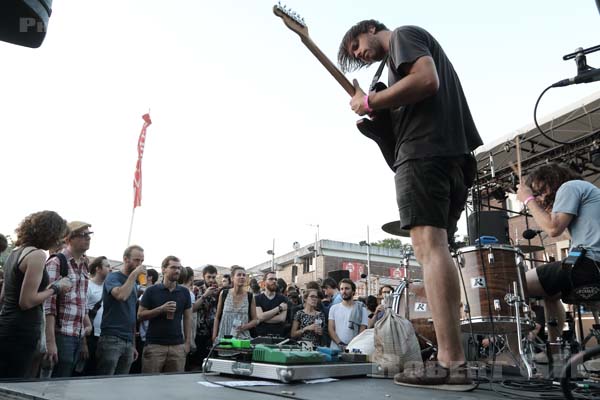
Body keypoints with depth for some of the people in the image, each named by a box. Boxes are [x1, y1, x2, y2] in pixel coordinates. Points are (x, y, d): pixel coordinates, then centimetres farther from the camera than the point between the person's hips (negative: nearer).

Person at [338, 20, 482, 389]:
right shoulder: (409, 51, 35)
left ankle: (449, 363, -20)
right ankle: (455, 359, 1)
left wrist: (370, 102, -4)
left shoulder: (404, 35, 8)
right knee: (438, 249, 3)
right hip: (455, 156, 10)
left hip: (424, 151, -9)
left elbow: (426, 81, -12)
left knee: (429, 246, -17)